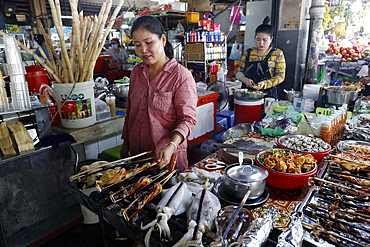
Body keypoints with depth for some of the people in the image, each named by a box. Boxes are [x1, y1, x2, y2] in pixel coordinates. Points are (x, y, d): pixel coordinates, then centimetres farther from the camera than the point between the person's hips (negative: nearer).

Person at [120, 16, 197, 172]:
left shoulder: (181, 76, -15)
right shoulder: (136, 71, 4)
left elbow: (187, 118, -16)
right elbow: (130, 110, 13)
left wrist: (171, 146, -32)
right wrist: (125, 142, 13)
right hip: (136, 153, 6)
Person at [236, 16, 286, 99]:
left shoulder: (277, 54, 6)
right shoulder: (248, 53, 13)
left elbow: (280, 76, 1)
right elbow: (239, 71, 14)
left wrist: (264, 83, -16)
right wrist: (245, 80, -8)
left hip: (267, 95, -3)